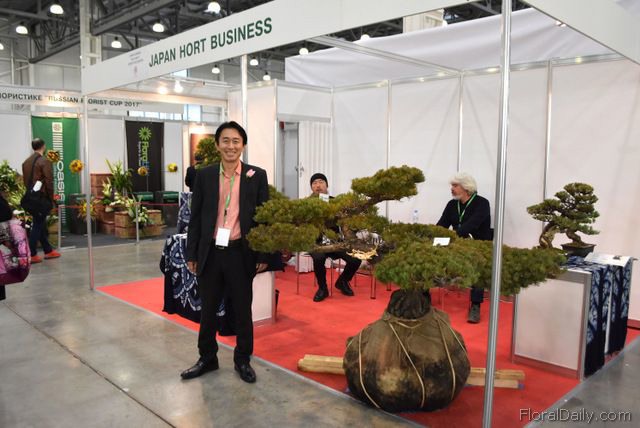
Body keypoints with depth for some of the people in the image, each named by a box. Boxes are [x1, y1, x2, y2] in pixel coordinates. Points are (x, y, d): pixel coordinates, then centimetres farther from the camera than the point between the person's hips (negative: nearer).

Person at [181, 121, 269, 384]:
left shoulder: (257, 176, -1)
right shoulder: (204, 175, 3)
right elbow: (195, 217, 5)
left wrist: (263, 255, -3)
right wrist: (191, 254, 2)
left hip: (241, 254, -1)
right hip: (210, 253, 2)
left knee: (242, 310, 11)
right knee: (208, 310, 14)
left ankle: (242, 359, 28)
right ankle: (207, 358, 32)